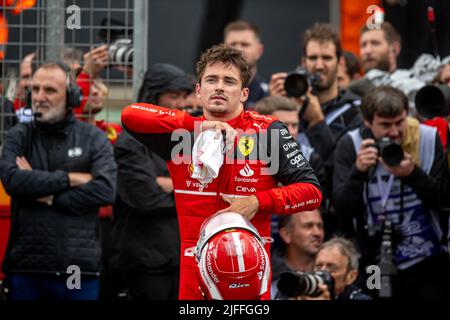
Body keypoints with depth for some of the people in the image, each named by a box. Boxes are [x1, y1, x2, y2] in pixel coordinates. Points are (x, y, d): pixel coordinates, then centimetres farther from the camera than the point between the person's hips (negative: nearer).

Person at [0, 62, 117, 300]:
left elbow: (106, 190, -9)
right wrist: (69, 179, -10)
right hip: (25, 267, 1)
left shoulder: (94, 139, 6)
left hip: (80, 266, 0)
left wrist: (48, 197, -9)